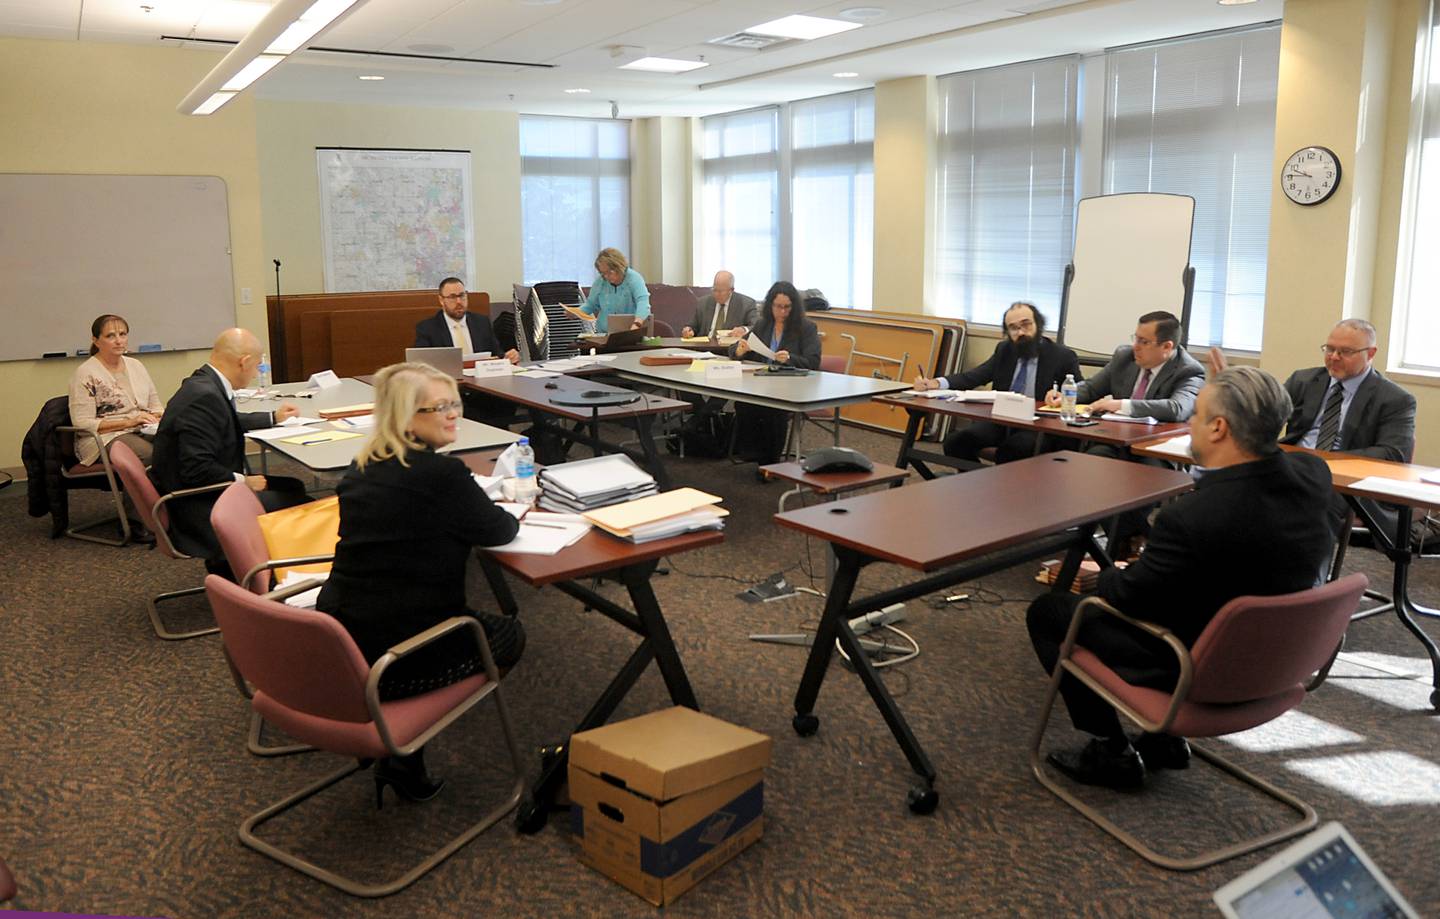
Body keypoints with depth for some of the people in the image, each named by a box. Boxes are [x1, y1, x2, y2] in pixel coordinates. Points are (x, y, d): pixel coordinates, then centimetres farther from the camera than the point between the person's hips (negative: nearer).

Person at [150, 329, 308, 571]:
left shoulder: (203, 382, 7)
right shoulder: (204, 397, -24)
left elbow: (230, 422, 29)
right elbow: (198, 470, -28)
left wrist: (273, 417, 37)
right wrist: (243, 482, -17)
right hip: (195, 509, -10)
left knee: (292, 487, 9)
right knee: (289, 502, -15)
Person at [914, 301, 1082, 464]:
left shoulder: (1063, 356, -3)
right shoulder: (1004, 349, 9)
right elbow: (975, 376, 5)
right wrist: (936, 383, -12)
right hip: (1000, 421, 5)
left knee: (1009, 450, -34)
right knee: (955, 441, -17)